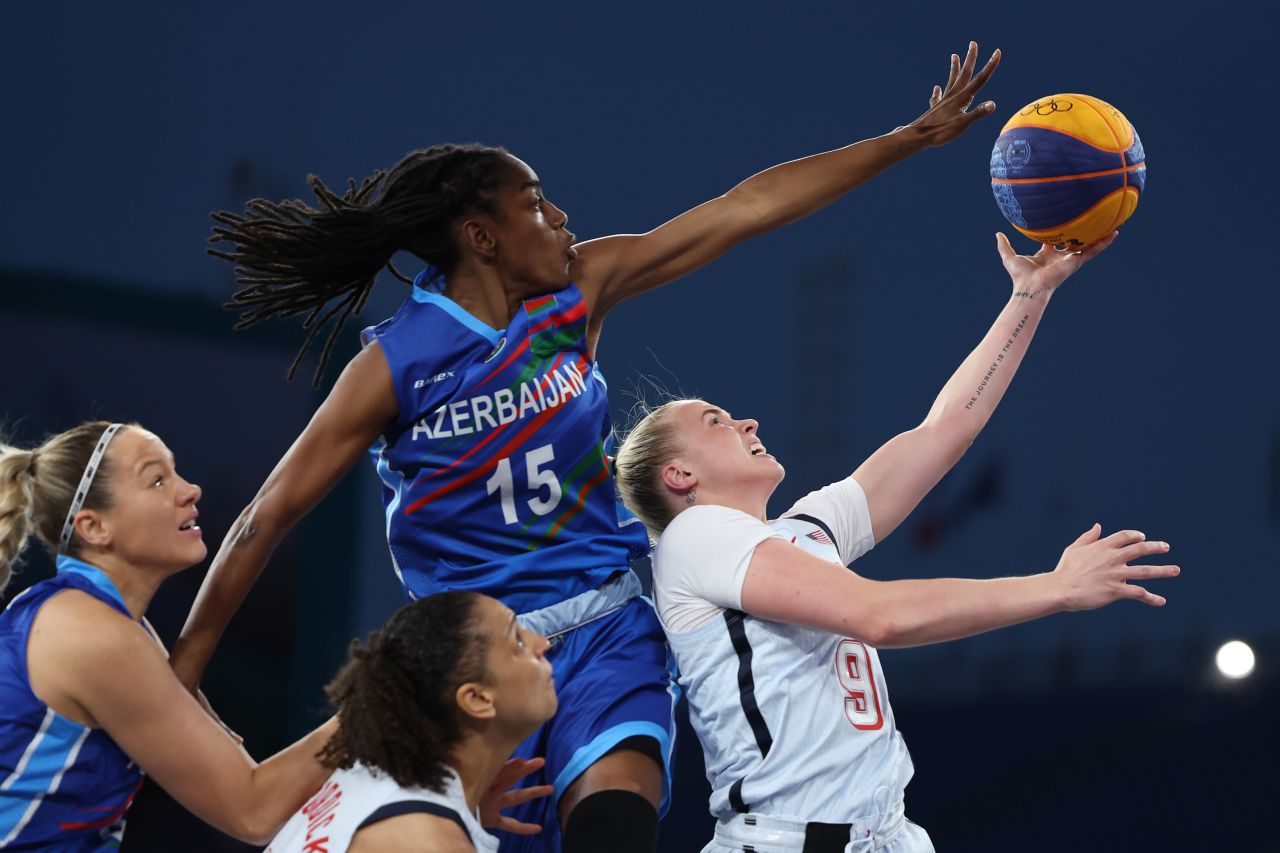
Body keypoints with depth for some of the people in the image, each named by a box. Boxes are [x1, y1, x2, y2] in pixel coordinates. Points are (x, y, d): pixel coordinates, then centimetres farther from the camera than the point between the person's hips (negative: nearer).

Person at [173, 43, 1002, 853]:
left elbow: (750, 206, 2)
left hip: (608, 630, 2)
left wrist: (913, 136, 2)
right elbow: (267, 519, -8)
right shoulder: (395, 365, -11)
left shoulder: (579, 289, 0)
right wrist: (177, 678, -9)